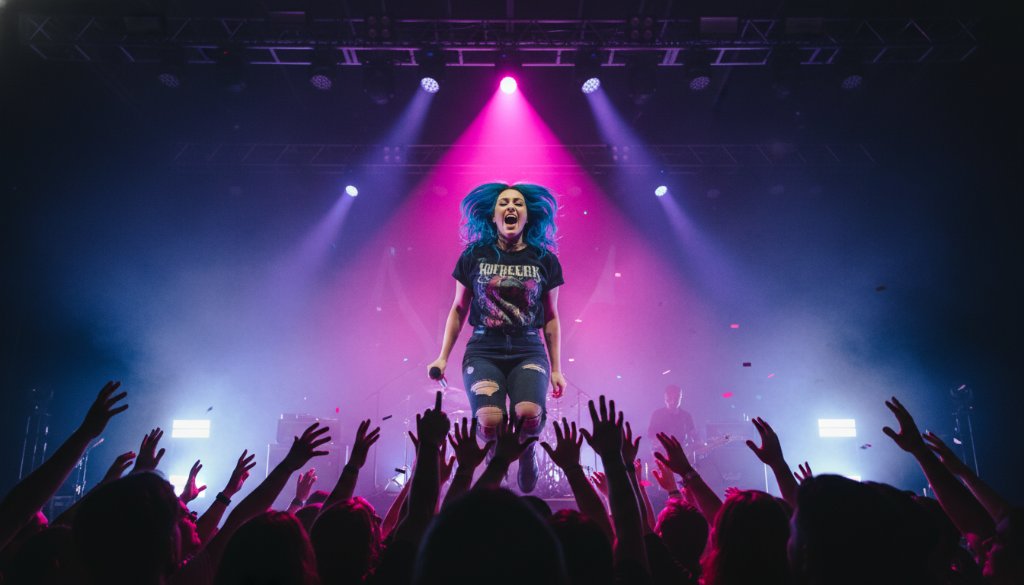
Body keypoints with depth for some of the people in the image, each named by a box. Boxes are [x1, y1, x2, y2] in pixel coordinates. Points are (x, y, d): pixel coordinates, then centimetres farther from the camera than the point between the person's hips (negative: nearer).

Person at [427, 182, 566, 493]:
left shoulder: (544, 259, 6)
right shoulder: (474, 256, 4)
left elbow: (551, 317, 11)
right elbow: (458, 309, 13)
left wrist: (556, 369, 10)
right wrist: (443, 357, 10)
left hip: (528, 351, 0)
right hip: (483, 351, 0)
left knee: (529, 413, -28)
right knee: (489, 419, -26)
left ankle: (526, 456, 9)